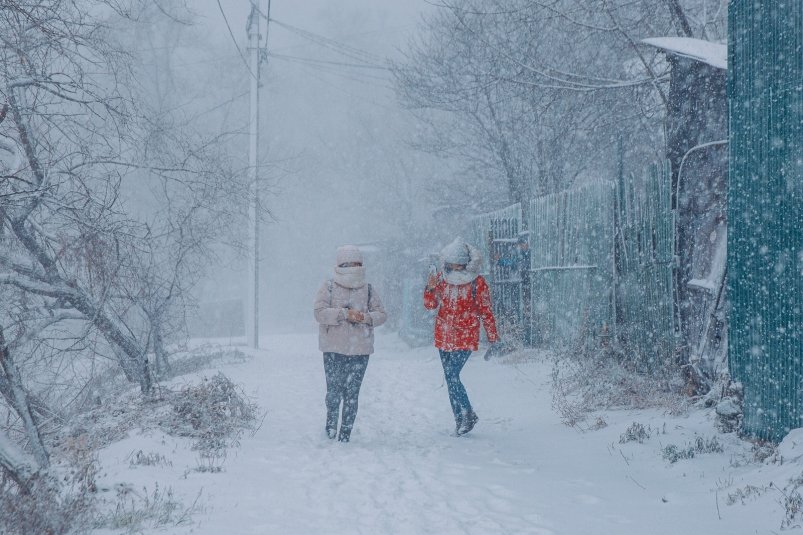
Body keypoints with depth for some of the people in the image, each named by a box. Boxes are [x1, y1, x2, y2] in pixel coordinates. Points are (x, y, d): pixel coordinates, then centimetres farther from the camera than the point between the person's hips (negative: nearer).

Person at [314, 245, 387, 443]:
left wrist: (365, 317, -11)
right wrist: (345, 314, -17)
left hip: (360, 350, 2)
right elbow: (320, 312, -9)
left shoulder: (367, 289, 10)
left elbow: (381, 314, 9)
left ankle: (345, 435, 6)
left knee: (352, 393, 0)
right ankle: (331, 423, 22)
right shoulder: (329, 287, 2)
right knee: (334, 390, -3)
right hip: (334, 349, -2)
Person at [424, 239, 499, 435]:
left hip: (466, 337, -5)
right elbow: (430, 305, 5)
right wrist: (430, 288, -15)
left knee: (452, 375, -15)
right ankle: (460, 419, 17)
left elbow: (486, 311, -1)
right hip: (444, 336, 5)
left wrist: (493, 337, 1)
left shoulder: (477, 283, -6)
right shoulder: (441, 279, 5)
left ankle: (468, 415, 1)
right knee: (451, 378, 8)